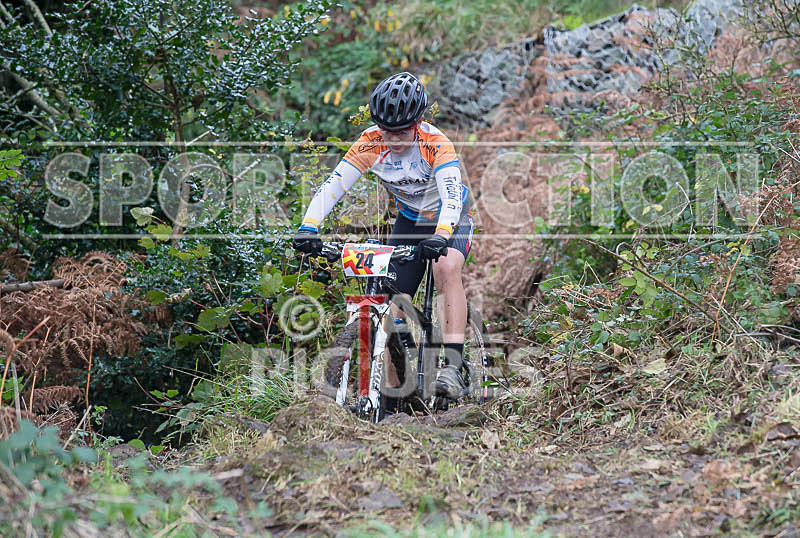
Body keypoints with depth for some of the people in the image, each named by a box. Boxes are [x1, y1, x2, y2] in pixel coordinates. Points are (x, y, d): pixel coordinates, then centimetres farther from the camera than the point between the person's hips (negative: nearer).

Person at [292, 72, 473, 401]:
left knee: (447, 268, -34)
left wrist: (441, 236, -61)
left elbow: (451, 195, -43)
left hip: (449, 218, -4)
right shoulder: (371, 143, -21)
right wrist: (308, 227, -41)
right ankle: (393, 391, 8)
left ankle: (452, 367, -37)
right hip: (409, 219, 4)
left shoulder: (435, 143, -30)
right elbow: (333, 185, -26)